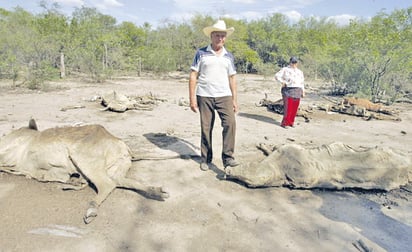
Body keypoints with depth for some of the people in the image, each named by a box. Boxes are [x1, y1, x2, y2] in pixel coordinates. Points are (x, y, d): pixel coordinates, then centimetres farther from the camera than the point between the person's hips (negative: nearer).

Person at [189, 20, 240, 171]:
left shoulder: (229, 56, 13)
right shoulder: (201, 53, 3)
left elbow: (232, 79, 15)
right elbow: (193, 76, 0)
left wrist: (235, 100, 9)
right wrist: (192, 98, -7)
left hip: (224, 96, 2)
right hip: (204, 96, -2)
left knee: (230, 123, -16)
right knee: (206, 128, 3)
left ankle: (227, 157, -10)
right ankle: (205, 159, 17)